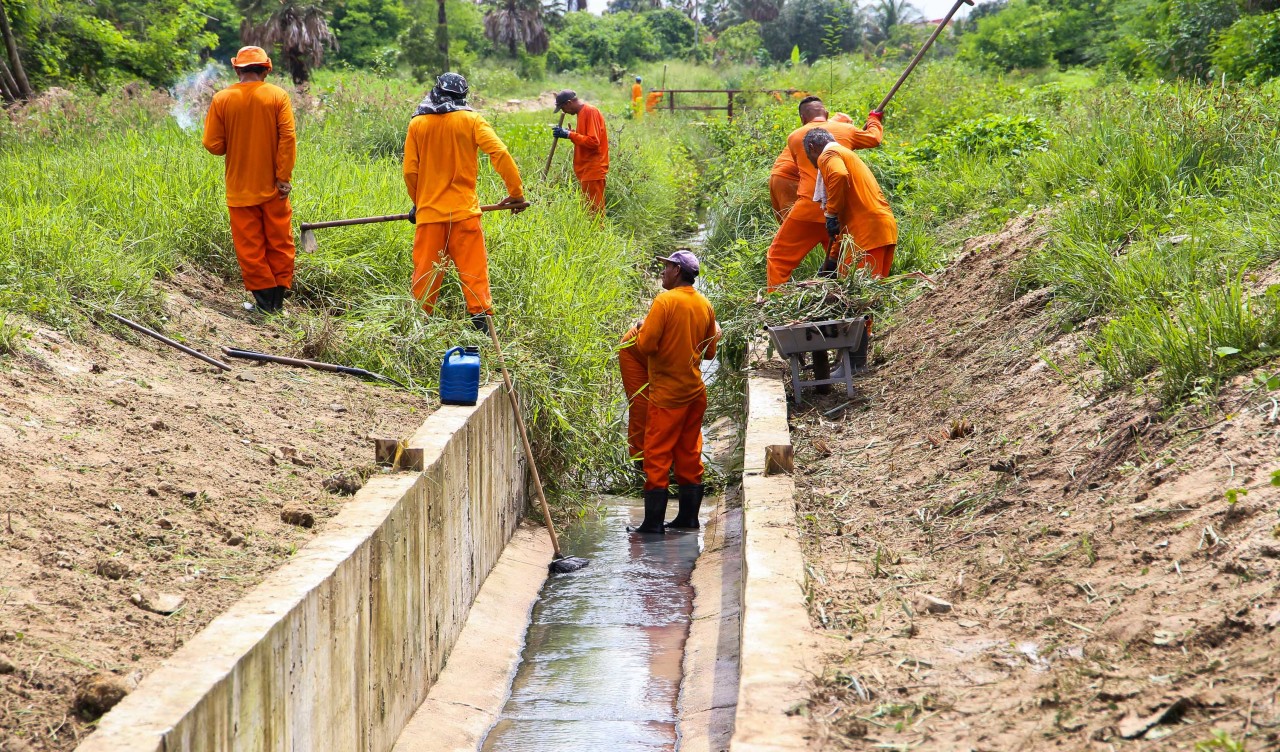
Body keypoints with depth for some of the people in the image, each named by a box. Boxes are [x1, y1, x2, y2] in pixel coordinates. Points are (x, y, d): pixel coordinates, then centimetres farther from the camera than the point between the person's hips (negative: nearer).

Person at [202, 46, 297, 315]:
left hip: (240, 189, 0)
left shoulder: (222, 99, -5)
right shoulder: (278, 96, -6)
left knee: (249, 246, 8)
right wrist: (284, 177, -9)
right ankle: (278, 298, 13)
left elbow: (213, 145, -5)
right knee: (279, 243, 12)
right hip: (273, 186, 0)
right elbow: (288, 138, -13)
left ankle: (264, 298, 9)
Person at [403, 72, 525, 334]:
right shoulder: (472, 120, -2)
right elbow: (499, 153, -11)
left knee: (426, 269, 8)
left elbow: (410, 171, 6)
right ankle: (480, 317, -3)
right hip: (464, 210, -2)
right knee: (473, 267, 2)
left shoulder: (417, 124, 4)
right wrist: (516, 191, -5)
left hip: (429, 212, 2)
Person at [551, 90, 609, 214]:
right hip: (587, 168, 10)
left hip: (593, 169, -10)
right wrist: (568, 132, 5)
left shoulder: (590, 112, -14)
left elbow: (593, 141, -21)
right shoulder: (582, 112, 15)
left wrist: (569, 135, -17)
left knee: (594, 207, -8)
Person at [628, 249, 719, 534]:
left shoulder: (665, 301, -15)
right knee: (689, 454, 13)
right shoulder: (704, 305, 6)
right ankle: (689, 516, 17)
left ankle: (653, 521, -3)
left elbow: (645, 345, -19)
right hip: (695, 390, 7)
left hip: (667, 393, -7)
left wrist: (642, 330, 1)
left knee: (657, 456, -3)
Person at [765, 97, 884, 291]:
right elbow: (874, 138, 25)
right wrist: (874, 120, 46)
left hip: (809, 209, -3)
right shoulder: (846, 130, 8)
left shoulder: (794, 137, 5)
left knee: (778, 257, 5)